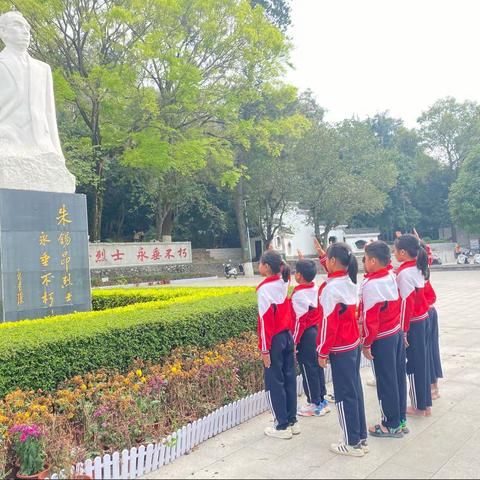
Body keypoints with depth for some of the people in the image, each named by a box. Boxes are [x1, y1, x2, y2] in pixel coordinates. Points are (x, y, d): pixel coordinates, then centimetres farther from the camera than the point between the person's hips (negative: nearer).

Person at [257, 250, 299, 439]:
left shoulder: (264, 289, -17)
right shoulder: (284, 284, 1)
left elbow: (265, 320, -18)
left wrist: (264, 349, -15)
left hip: (274, 340, -7)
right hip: (288, 336, 7)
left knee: (274, 383, 4)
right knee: (289, 379, 14)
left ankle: (282, 427, 11)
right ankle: (292, 421, 24)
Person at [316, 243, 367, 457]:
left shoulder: (331, 288, -20)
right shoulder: (350, 283, 2)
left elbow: (328, 323, -19)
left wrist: (323, 352, -12)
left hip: (340, 350, -8)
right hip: (354, 344, 8)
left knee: (344, 395, 3)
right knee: (355, 391, 15)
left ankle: (353, 443, 14)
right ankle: (361, 438, 26)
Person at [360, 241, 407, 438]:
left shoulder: (371, 284, -23)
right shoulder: (391, 276, 0)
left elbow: (370, 318, -22)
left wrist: (366, 344, -13)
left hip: (382, 339, -8)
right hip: (397, 333, 8)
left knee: (385, 381, 5)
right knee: (398, 377, 16)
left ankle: (392, 425, 18)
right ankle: (401, 419, 30)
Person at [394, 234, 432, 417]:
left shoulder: (404, 273, -20)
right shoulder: (418, 268, 4)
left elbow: (406, 304, -20)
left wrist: (403, 330, -16)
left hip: (411, 322, -8)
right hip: (422, 319, 8)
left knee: (413, 364, 5)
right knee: (421, 361, 15)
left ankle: (419, 406, 17)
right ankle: (426, 403, 26)